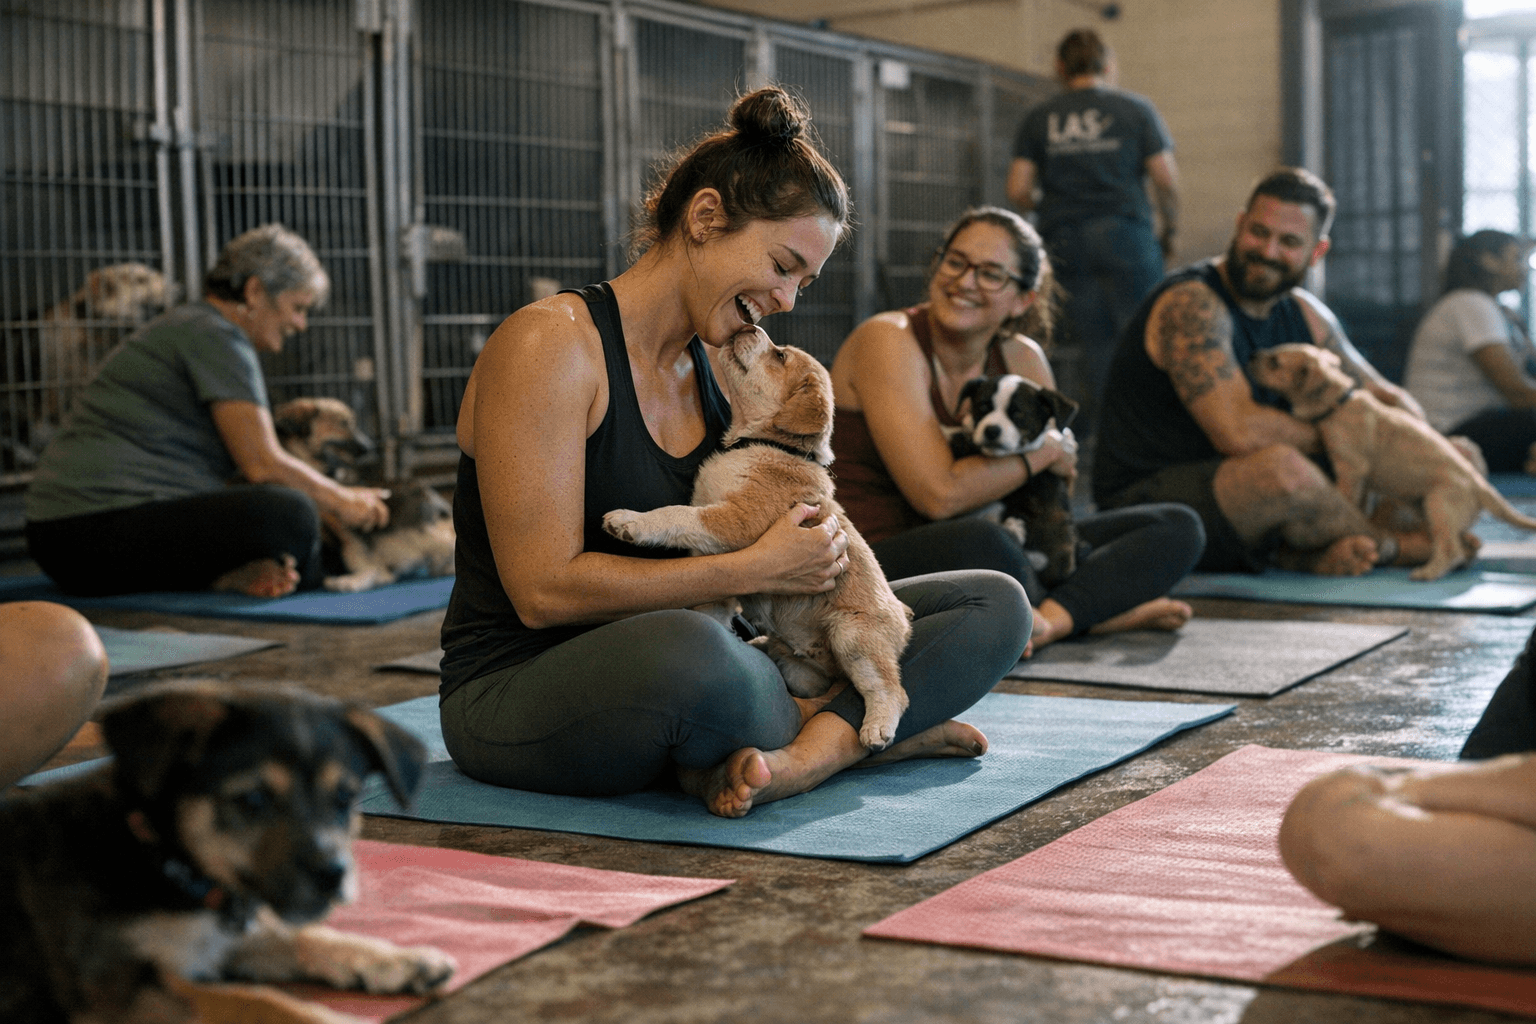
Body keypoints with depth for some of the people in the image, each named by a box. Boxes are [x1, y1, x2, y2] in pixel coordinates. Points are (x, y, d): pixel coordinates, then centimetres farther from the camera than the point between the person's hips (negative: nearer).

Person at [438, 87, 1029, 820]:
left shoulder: (722, 370, 11)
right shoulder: (552, 346, -13)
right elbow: (545, 589, -19)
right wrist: (759, 569, -18)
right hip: (519, 693, -8)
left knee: (993, 605, -1)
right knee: (685, 651, -45)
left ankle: (800, 757, -25)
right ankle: (852, 729, -15)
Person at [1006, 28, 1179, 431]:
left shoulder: (1038, 118, 9)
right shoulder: (1135, 109, 5)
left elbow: (1018, 190, 3)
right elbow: (1166, 179, -1)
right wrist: (1170, 230, 13)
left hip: (1064, 242, 2)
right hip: (1124, 233, -2)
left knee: (1096, 350, 5)